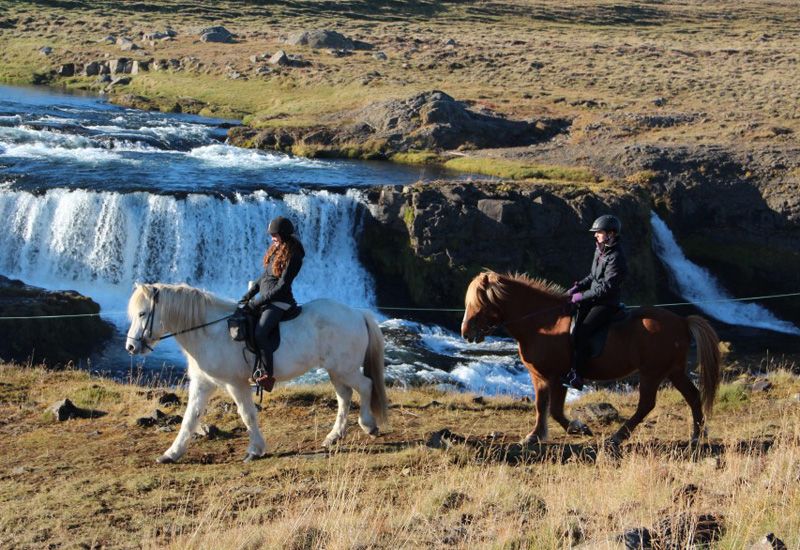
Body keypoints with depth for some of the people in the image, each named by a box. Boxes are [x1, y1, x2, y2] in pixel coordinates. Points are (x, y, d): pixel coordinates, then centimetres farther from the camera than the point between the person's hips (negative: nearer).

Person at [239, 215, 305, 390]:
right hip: (264, 299, 10)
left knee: (260, 333, -29)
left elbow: (282, 286, -19)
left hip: (279, 302, -10)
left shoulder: (293, 256, -15)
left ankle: (269, 376, -24)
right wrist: (248, 295, 9)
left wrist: (258, 302, -18)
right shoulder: (275, 250, 12)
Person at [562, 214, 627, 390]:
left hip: (607, 303, -10)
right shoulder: (600, 251, 12)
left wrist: (583, 296, -19)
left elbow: (607, 287, -21)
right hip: (593, 299, 10)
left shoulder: (615, 257, -17)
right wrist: (577, 287, 6)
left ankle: (576, 374, -25)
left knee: (582, 330, -24)